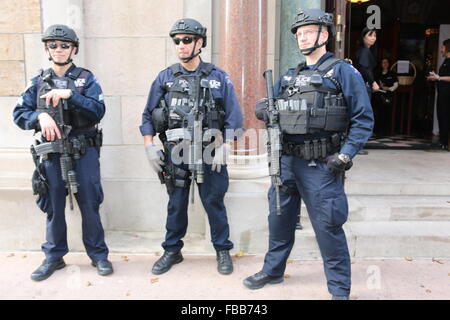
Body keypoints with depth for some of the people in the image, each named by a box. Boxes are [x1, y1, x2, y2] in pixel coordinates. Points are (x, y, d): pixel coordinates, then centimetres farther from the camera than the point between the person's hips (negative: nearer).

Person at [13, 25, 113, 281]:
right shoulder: (39, 82, 10)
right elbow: (19, 114, 6)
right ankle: (54, 257, 26)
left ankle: (98, 255, 18)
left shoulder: (87, 79, 2)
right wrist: (40, 117, -13)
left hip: (84, 153, -2)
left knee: (90, 206, 4)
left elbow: (98, 111, -10)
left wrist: (69, 95, -19)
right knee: (53, 208, 11)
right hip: (51, 154, 3)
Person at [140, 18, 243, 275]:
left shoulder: (219, 78, 1)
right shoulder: (165, 78, 6)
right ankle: (172, 251, 29)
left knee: (214, 203, 7)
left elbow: (234, 117, -2)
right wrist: (150, 147, 0)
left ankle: (223, 251, 24)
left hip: (209, 153, -2)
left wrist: (223, 148, -10)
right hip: (175, 152, 2)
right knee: (176, 204, 13)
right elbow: (148, 115, 8)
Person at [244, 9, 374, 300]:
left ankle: (340, 290, 18)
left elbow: (364, 119, -6)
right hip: (286, 161, 6)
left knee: (328, 228, 0)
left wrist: (345, 156, -15)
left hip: (321, 166, -6)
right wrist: (264, 111, -3)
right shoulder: (289, 77, 15)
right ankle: (273, 270, 36)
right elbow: (268, 106, 22)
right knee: (279, 219, 16)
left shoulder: (343, 72, -2)